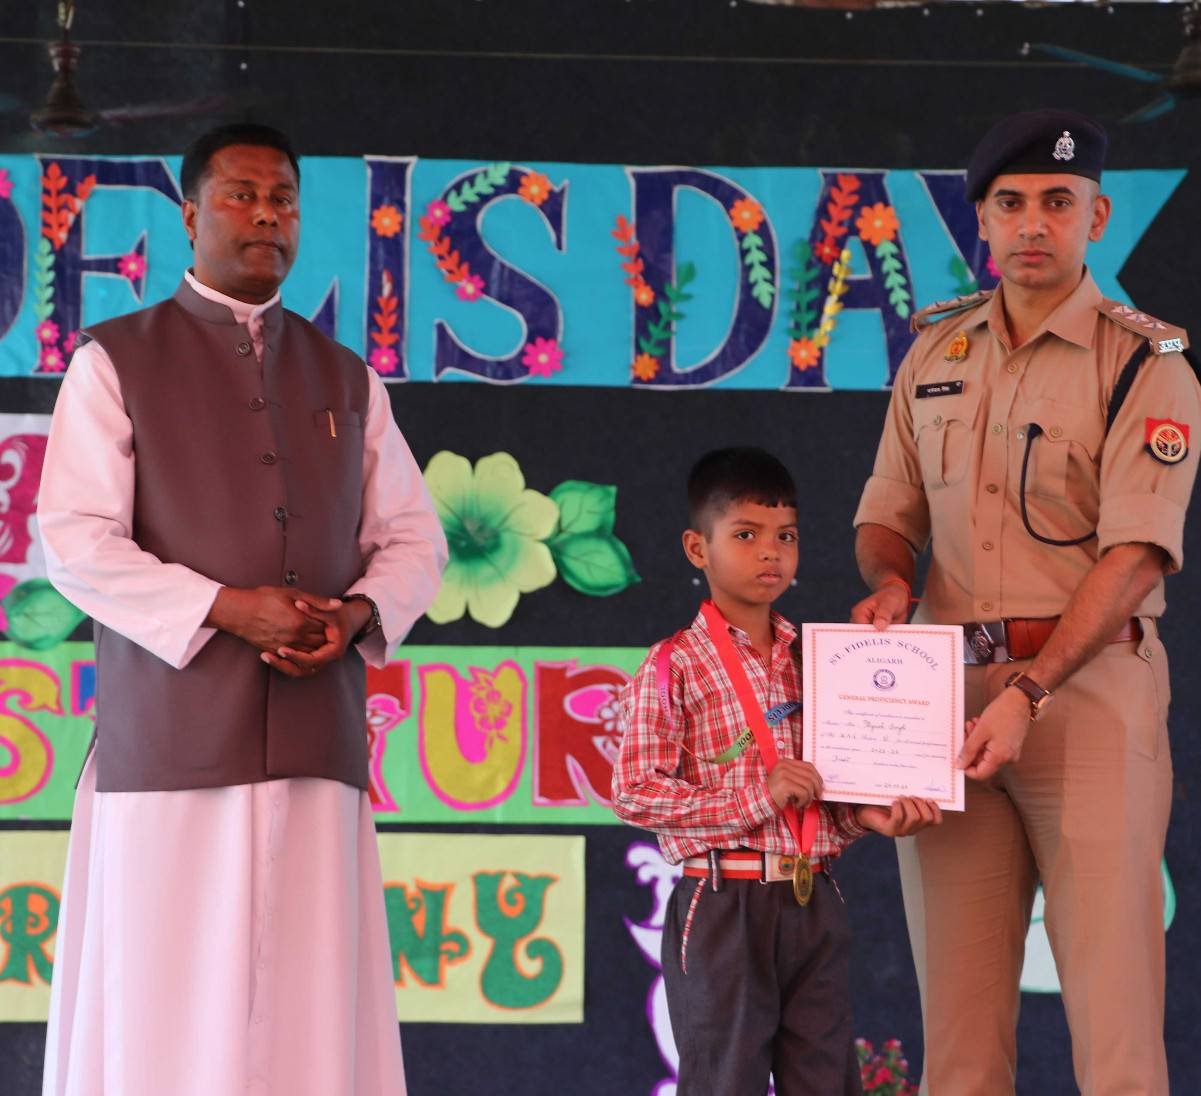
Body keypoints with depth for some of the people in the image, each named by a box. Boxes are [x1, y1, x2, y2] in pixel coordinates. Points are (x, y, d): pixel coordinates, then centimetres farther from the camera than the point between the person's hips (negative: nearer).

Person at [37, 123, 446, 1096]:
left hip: (317, 748, 3)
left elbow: (413, 539, 18)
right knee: (164, 1014, -5)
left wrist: (357, 615, -4)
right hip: (170, 747, -3)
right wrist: (227, 609, -14)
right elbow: (76, 542, -4)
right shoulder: (116, 362, 5)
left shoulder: (347, 381, 18)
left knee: (315, 1011, -1)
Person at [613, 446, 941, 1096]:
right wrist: (757, 798, -17)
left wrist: (864, 816, -3)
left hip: (814, 902, 5)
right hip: (723, 907, -5)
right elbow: (635, 792, -12)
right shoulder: (676, 666, -5)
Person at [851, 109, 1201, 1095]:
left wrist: (1029, 694, -22)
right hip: (948, 684, 5)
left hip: (1088, 687, -5)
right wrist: (889, 581, -3)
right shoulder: (936, 353, 15)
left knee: (1113, 993, -10)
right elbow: (888, 512, 22)